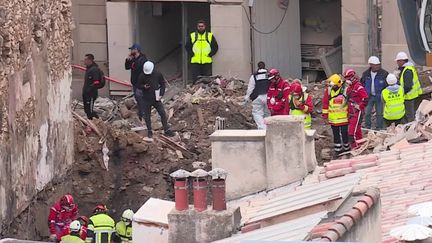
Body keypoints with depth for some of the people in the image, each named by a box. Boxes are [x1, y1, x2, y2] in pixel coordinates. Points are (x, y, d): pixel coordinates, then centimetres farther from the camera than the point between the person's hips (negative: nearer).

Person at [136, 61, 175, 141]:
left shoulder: (157, 74, -6)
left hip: (156, 98, 1)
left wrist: (161, 94, -3)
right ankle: (149, 132, 20)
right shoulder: (142, 76, -10)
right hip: (146, 99, -1)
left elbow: (162, 83, 6)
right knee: (147, 116, 7)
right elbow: (138, 86, -2)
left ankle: (167, 130, 11)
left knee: (163, 113, 0)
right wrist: (144, 86, -24)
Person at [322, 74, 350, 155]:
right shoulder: (328, 90, -1)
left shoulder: (345, 90, -8)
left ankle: (346, 147, 21)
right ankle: (338, 149, 19)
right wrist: (325, 114, 2)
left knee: (344, 133, 3)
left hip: (343, 117, -2)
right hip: (333, 117, 2)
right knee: (336, 134, 10)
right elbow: (325, 103, 4)